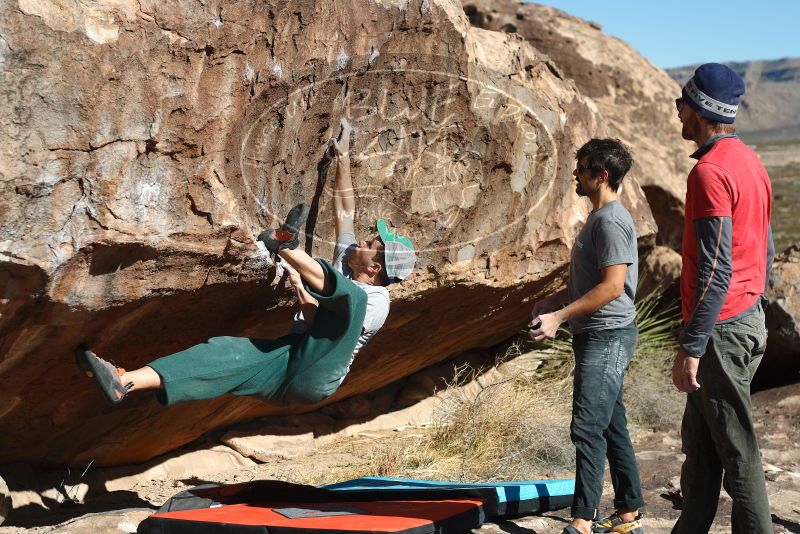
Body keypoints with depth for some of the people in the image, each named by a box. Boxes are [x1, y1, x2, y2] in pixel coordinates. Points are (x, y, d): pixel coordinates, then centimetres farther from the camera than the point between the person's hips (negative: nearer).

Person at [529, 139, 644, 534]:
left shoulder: (611, 221, -17)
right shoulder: (599, 217, 15)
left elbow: (612, 286, -24)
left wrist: (559, 317, -24)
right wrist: (555, 299, 18)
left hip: (606, 337, -11)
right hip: (597, 336, 11)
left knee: (588, 428, -11)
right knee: (612, 427, 14)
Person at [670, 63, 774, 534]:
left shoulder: (710, 171, -19)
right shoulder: (751, 162, 11)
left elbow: (715, 270, -23)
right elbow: (765, 250, 18)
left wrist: (691, 347, -22)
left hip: (721, 329, -10)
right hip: (750, 319, 10)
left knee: (737, 451, -1)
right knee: (699, 441, 18)